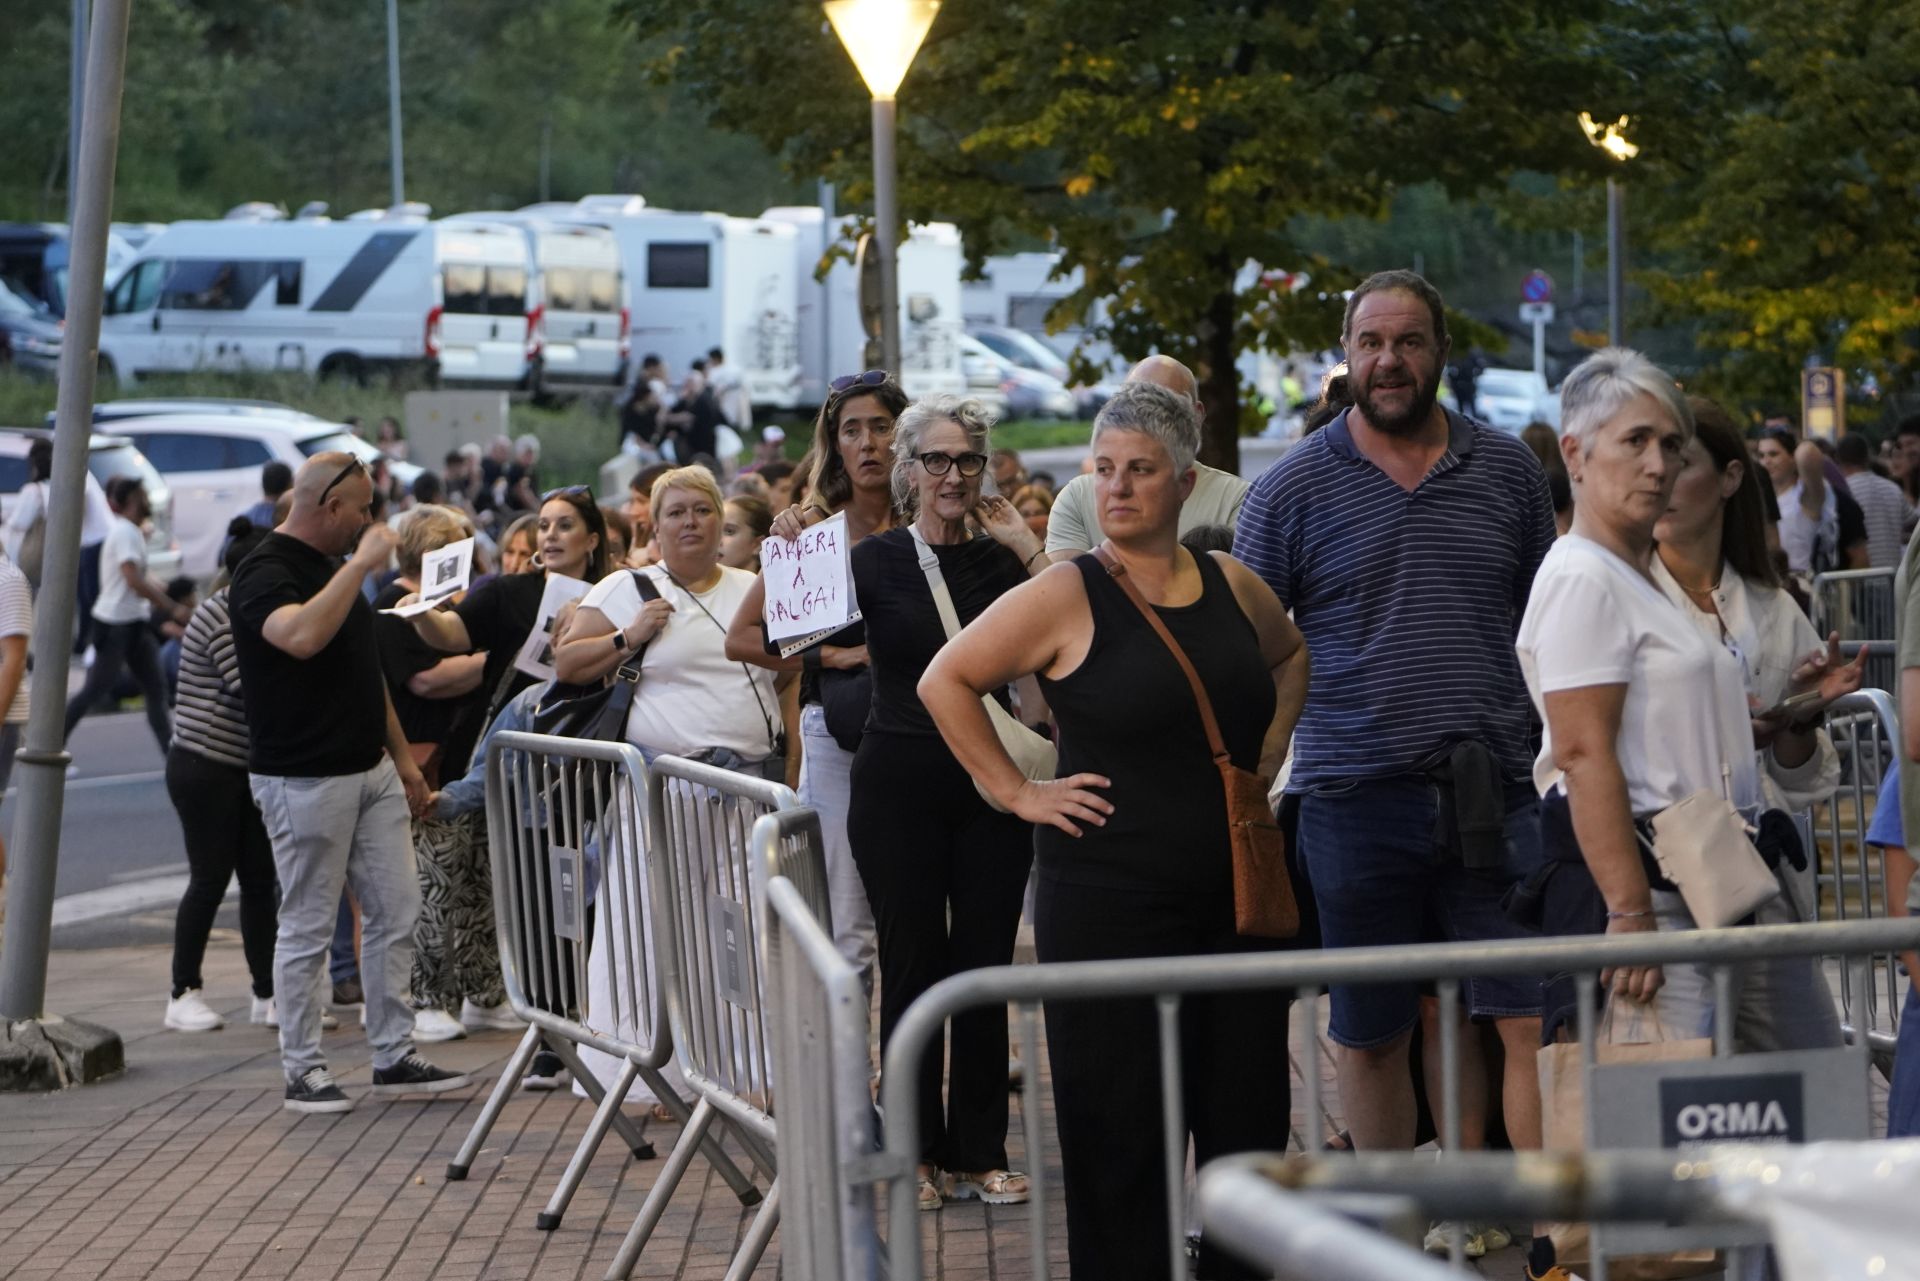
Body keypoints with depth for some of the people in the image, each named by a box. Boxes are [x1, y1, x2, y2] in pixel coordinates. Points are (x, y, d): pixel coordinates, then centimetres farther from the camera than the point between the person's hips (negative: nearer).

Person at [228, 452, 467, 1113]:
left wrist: (402, 755, 21)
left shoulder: (335, 566, 16)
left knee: (396, 912, 7)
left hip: (370, 770, 9)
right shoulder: (264, 573, -13)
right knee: (308, 927, -2)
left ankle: (394, 1057, 14)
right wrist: (360, 564, -28)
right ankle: (303, 1070, 5)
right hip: (304, 778, -9)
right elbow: (302, 635, -35)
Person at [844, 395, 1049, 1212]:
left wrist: (1026, 545, -11)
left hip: (990, 784, 2)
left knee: (986, 967, 4)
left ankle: (981, 1152, 13)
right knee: (912, 965, 2)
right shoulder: (876, 561, -1)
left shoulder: (1001, 561, 6)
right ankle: (918, 1155, 12)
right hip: (900, 786, -2)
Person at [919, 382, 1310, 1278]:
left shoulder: (1231, 585, 8)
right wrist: (1017, 792, -7)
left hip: (1236, 897, 5)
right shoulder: (1066, 597, -7)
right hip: (1110, 896, -5)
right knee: (1121, 1129, -1)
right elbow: (946, 681, -5)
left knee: (1247, 1115, 8)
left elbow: (1290, 656, 28)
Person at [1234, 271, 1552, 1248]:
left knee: (1532, 1016, -5)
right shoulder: (1291, 490, 1)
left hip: (1490, 792, 1)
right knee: (1370, 1031, 9)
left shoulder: (1507, 471, 7)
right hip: (1354, 795, -1)